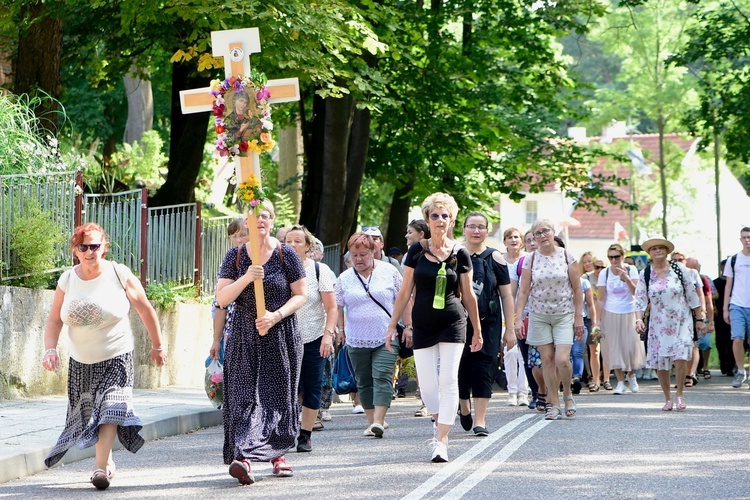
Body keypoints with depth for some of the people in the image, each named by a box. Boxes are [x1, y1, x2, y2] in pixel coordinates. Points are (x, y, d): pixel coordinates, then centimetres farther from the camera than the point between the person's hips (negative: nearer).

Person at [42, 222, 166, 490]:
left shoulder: (119, 274, -9)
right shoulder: (67, 280, -1)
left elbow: (145, 309, 1)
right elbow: (54, 320, 5)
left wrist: (157, 346, 6)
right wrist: (50, 349, -12)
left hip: (116, 358, -4)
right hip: (81, 362, 4)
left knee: (109, 408, -20)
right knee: (87, 413, 11)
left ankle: (101, 468, -24)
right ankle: (108, 461, 31)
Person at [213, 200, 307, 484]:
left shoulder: (286, 255, 0)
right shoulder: (235, 256, 4)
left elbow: (301, 295, 0)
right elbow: (222, 299, -1)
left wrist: (276, 316, -16)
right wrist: (246, 278, -18)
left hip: (281, 335, -1)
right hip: (244, 336, 1)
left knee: (278, 394, 3)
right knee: (245, 394, -10)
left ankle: (278, 454, 18)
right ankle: (243, 458, -20)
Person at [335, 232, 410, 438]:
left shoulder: (389, 272, 1)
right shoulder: (345, 278, 6)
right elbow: (337, 306, 12)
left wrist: (408, 326, 0)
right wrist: (340, 329, 8)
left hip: (386, 337, -3)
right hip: (357, 340, 3)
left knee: (382, 377, -13)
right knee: (364, 381, 7)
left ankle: (378, 420, -19)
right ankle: (371, 421, 15)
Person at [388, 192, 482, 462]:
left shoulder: (459, 253, 1)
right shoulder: (417, 251, 2)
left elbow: (468, 294, 8)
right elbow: (406, 291, 7)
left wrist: (477, 329, 12)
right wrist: (393, 323, 4)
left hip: (453, 323, -1)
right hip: (423, 325, 1)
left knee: (448, 381, -9)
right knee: (427, 386, -2)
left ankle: (441, 440, -7)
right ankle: (441, 424, 25)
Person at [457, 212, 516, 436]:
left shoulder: (494, 258, 3)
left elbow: (506, 295, 4)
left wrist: (510, 329, 0)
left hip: (488, 324, -1)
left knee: (483, 370, -6)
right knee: (459, 369, 3)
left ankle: (480, 420, -4)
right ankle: (464, 408, 31)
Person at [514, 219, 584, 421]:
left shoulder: (567, 256, -2)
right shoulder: (530, 259, 2)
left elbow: (577, 289, 1)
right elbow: (523, 291, 2)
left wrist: (579, 317, -2)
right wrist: (518, 319, -5)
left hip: (564, 315, -2)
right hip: (539, 315, 2)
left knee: (562, 359, -14)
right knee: (547, 359, 1)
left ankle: (567, 394, 13)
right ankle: (554, 404, 9)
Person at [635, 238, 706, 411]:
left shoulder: (679, 269, 1)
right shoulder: (645, 275, 3)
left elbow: (691, 294, 5)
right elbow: (640, 300, -1)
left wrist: (700, 319, 6)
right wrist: (639, 319, -17)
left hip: (681, 322, -2)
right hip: (658, 324, 2)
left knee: (680, 358, -17)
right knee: (660, 363, 2)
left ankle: (680, 394, 2)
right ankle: (668, 399, 17)